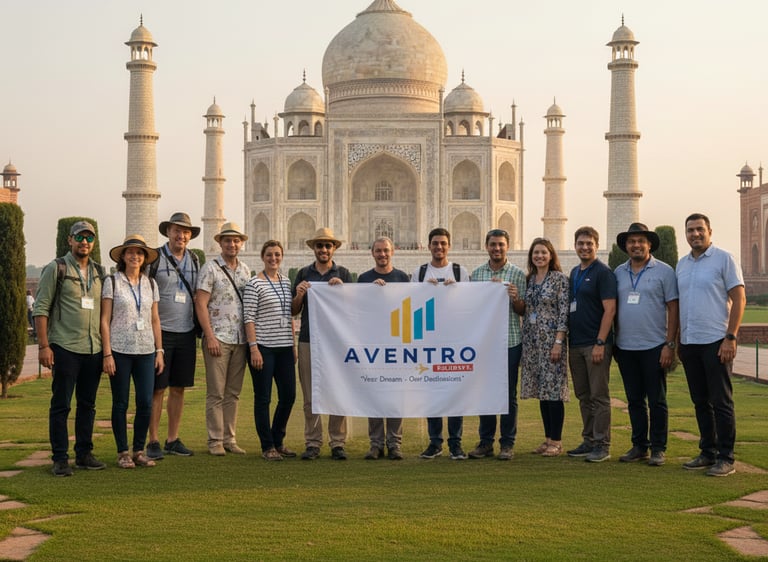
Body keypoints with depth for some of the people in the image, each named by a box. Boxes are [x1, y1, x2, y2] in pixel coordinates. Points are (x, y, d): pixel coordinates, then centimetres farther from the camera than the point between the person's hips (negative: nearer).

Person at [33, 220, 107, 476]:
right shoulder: (56, 269, -2)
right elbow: (41, 309, -5)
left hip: (94, 349, 5)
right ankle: (60, 459, 4)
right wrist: (43, 345, -12)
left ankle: (84, 454, 19)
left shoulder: (99, 272, 13)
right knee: (61, 405, -1)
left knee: (87, 404, 10)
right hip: (65, 348, -5)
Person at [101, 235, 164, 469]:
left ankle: (139, 450, 13)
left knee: (145, 403, 0)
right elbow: (105, 320, -3)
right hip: (120, 351, -3)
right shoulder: (112, 282, 0)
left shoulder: (150, 284, 11)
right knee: (121, 403, 2)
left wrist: (159, 351, 7)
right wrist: (107, 353, -9)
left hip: (146, 351, 3)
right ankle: (123, 453, 11)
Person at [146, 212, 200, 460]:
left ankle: (173, 439, 17)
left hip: (186, 332, 5)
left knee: (178, 388, 9)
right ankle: (153, 442, 5)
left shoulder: (194, 260, 11)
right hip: (160, 331, -5)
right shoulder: (154, 258, -5)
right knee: (157, 389, -2)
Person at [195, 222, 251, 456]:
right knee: (216, 393, -3)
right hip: (218, 338, -5)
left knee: (233, 393, 9)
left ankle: (229, 439, 15)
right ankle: (215, 441, 3)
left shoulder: (245, 270, 13)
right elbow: (200, 304, -8)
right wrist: (210, 336, -13)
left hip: (240, 340, 5)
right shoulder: (210, 268, -3)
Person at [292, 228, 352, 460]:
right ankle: (312, 443, 6)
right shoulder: (303, 274, 12)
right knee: (310, 396, 0)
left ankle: (337, 443, 3)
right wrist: (299, 295, -8)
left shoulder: (343, 274, 10)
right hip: (309, 340, 1)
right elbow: (293, 311, 12)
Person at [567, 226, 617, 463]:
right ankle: (589, 441, 19)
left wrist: (600, 343, -18)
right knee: (583, 396, 12)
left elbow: (610, 309, -13)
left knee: (599, 396, -4)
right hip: (575, 344, 8)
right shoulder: (574, 272, 16)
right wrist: (565, 340, 13)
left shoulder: (603, 272, -7)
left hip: (595, 344, -8)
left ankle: (602, 445, 0)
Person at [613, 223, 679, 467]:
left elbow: (673, 309, -4)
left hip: (654, 347, -4)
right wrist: (613, 342, 9)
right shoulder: (619, 272, 11)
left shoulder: (664, 271, -2)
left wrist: (670, 344, -11)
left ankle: (658, 448, 8)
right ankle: (639, 446, 18)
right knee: (634, 400, 10)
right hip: (626, 347, 4)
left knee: (656, 400, 1)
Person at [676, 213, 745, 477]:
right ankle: (708, 453, 20)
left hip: (715, 342, -6)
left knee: (721, 402, -3)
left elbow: (739, 299, -8)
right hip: (689, 343, 6)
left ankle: (725, 458, 2)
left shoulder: (724, 259, -4)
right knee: (700, 402, 11)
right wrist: (677, 341, 14)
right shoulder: (682, 264, 14)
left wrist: (730, 337, -15)